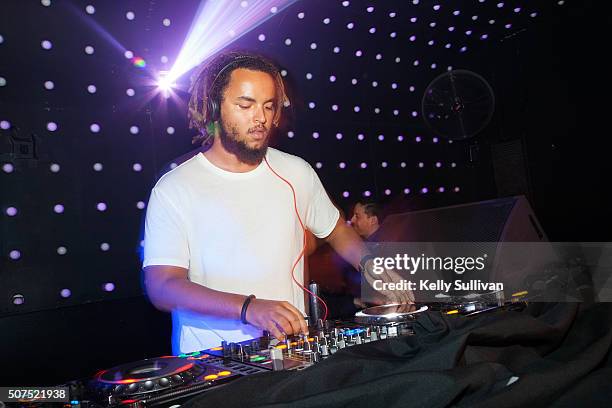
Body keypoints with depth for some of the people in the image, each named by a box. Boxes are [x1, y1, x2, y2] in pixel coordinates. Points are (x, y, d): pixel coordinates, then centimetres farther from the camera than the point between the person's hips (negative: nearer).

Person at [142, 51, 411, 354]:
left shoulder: (296, 173, 8)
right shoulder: (173, 190, -5)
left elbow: (338, 232, 21)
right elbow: (162, 286, -12)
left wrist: (370, 263, 1)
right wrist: (249, 308, -26)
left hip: (293, 349, 3)